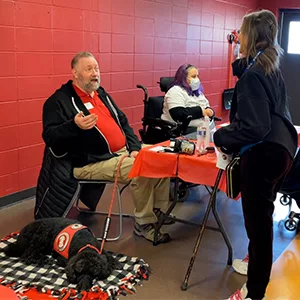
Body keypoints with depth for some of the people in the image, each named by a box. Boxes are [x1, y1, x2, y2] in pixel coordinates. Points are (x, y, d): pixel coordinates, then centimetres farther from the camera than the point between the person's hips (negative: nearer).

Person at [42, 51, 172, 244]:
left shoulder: (101, 94, 18)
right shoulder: (59, 101, -5)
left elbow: (123, 122, 21)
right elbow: (50, 137, -15)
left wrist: (134, 147, 5)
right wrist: (74, 126, -33)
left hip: (124, 152, 9)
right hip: (94, 163, -8)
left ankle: (159, 212, 10)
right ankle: (144, 224, -10)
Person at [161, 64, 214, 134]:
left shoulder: (197, 91, 18)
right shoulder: (176, 91, -8)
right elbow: (178, 115, -21)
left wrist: (209, 111, -3)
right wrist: (200, 111, -18)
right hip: (183, 130, -8)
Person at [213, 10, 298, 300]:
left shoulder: (252, 76, -18)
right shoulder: (271, 68, 10)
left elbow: (254, 127, -24)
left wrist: (221, 137, -13)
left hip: (263, 154, -10)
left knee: (258, 220, -1)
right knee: (260, 216, 25)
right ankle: (257, 264, 45)